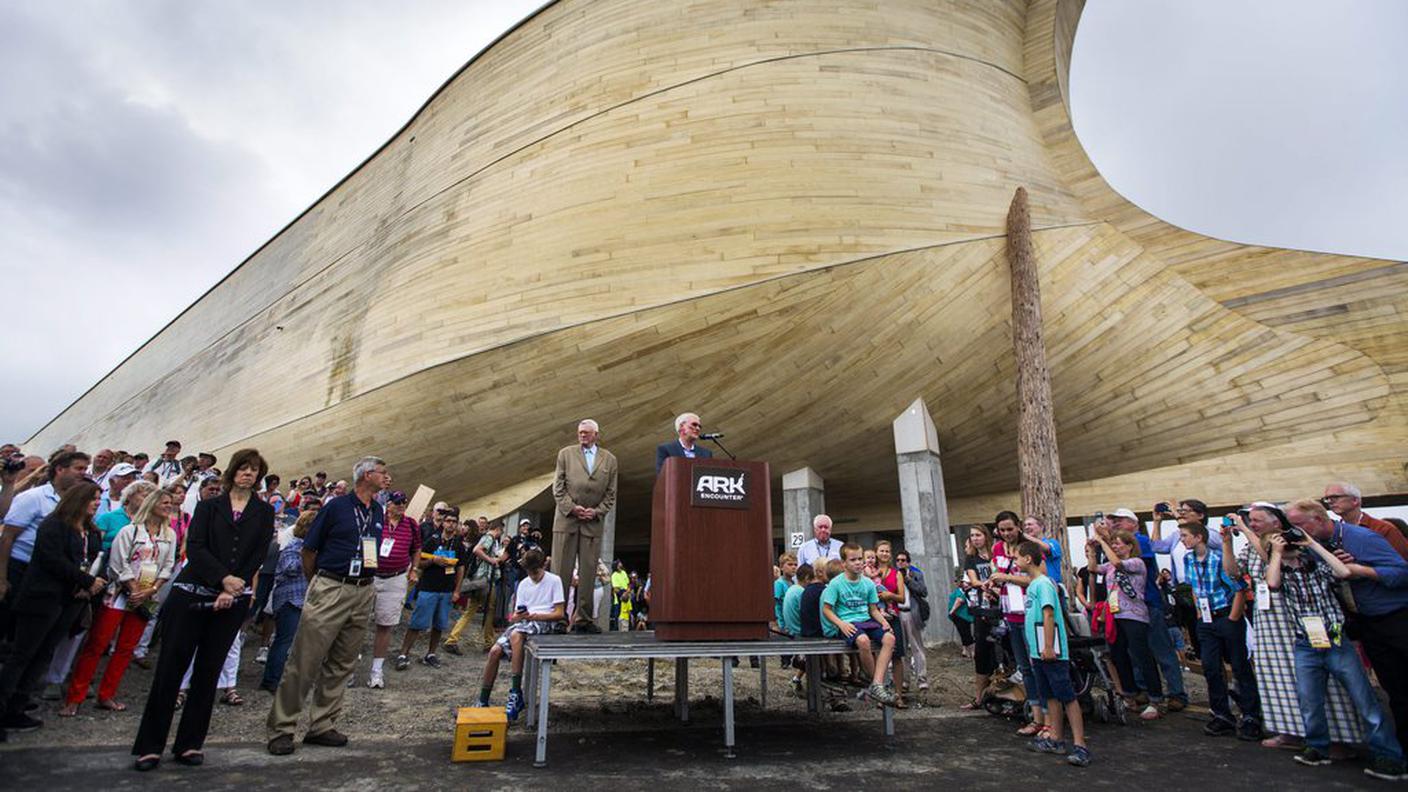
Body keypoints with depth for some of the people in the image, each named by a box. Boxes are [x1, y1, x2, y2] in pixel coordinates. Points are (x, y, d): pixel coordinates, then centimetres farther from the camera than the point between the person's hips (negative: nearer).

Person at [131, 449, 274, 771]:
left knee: (209, 671, 5)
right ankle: (149, 745, 11)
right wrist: (224, 578, -17)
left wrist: (231, 591, -11)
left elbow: (257, 557, 0)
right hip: (191, 593, 0)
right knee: (171, 666, 0)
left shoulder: (264, 513, 7)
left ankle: (189, 743, 15)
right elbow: (194, 547, -5)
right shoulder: (208, 506, 7)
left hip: (232, 600, 1)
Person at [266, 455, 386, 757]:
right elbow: (309, 550, 1)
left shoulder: (378, 512, 11)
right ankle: (281, 729, 11)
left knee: (341, 664, 10)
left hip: (362, 594, 6)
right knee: (304, 661, -2)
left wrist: (364, 578, 15)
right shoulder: (336, 506, -5)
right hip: (330, 590, -6)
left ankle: (322, 726, 21)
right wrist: (315, 585, 8)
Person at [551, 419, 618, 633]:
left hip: (593, 522, 1)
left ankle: (583, 619, 7)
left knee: (588, 572, 1)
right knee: (561, 570, -1)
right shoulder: (566, 454, 9)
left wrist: (596, 511, -6)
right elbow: (558, 487, 3)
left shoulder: (609, 459, 11)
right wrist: (572, 508, -9)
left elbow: (611, 494, 9)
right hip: (566, 518, -1)